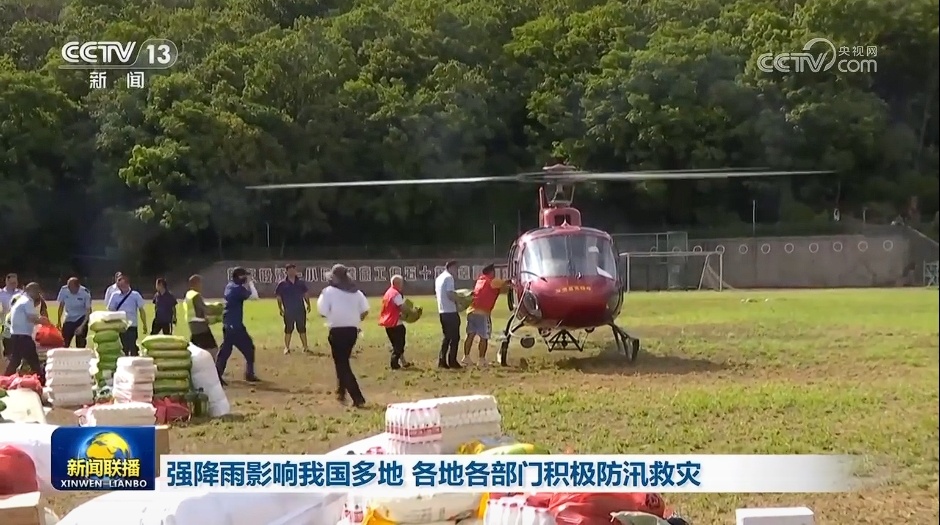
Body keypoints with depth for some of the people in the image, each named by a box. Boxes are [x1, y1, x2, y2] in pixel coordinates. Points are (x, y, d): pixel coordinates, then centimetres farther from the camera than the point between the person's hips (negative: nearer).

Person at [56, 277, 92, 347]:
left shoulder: (85, 293, -22)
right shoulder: (64, 290, -14)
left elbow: (88, 310, -17)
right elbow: (61, 306, 2)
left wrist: (82, 326, -26)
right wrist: (59, 321, 4)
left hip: (81, 319, -3)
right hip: (69, 319, 3)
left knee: (80, 344, -6)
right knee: (64, 344, 1)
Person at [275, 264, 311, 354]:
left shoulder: (301, 282, 5)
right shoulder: (282, 284, -3)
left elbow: (305, 294, 11)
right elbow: (278, 297, -2)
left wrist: (308, 304, 0)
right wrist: (280, 308, -10)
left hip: (301, 310, 2)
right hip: (288, 311, -2)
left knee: (302, 329, 9)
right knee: (288, 329, 3)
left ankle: (305, 347, 16)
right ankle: (287, 348, 11)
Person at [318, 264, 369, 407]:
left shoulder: (329, 291, -6)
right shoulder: (356, 291, 9)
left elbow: (323, 312, -11)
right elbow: (365, 310, 4)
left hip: (337, 331, -6)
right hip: (352, 330, 6)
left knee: (342, 364, -1)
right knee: (343, 361, 25)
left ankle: (358, 398, -10)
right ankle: (341, 392, 33)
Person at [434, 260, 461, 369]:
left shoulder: (438, 278, 15)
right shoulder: (449, 277, -12)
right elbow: (450, 294, -20)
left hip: (442, 311, 9)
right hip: (451, 311, -9)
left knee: (447, 336, 14)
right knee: (454, 337, -1)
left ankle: (442, 360, 10)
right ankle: (452, 361, 0)